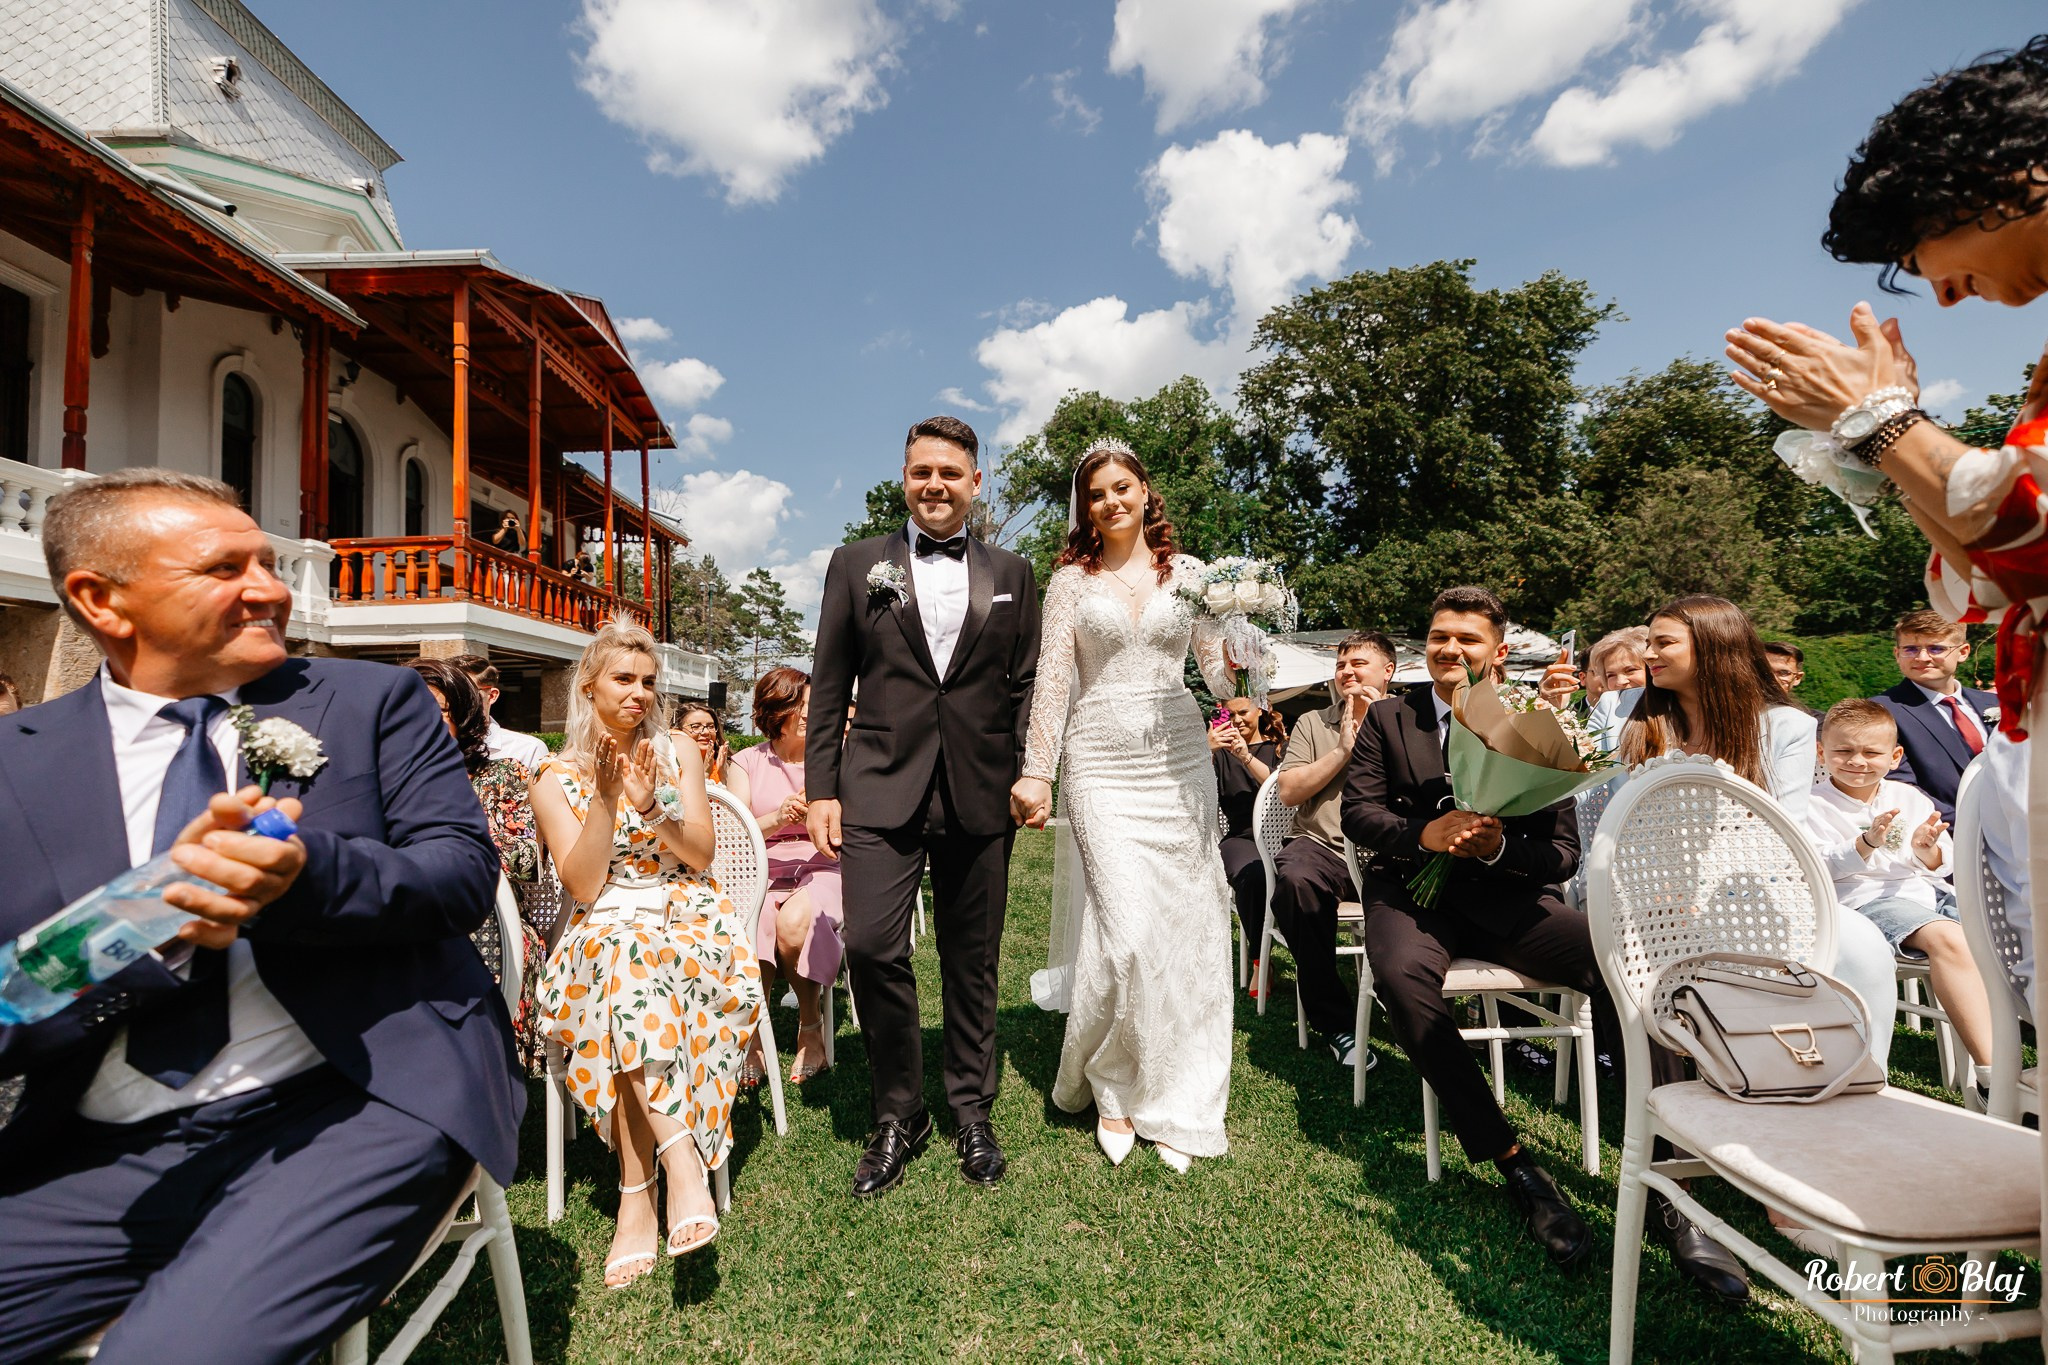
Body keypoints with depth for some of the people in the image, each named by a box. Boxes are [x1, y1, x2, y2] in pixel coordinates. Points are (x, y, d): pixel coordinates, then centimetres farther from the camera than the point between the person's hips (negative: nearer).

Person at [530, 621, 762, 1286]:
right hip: (604, 929, 0)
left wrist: (650, 802, -13)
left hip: (687, 915, 1)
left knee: (633, 977, -33)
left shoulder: (679, 754, 9)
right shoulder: (556, 778, 5)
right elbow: (583, 887, -5)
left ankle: (638, 1198, -28)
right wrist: (605, 796, -16)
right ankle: (683, 1164, -39)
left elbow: (701, 857, 2)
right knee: (626, 966, -36)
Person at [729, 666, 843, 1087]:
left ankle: (811, 1028, -10)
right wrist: (776, 819, -21)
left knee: (794, 921, -33)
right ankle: (751, 1038, -14)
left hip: (819, 872, 0)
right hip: (761, 874, 1)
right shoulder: (747, 762, 10)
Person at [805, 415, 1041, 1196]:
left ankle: (970, 1112, 30)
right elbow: (828, 687, 6)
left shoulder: (1011, 575, 11)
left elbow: (1027, 686, 10)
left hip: (980, 794, 1)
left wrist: (1031, 775, 1)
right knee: (873, 946, -10)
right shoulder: (856, 566, 9)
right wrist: (821, 789, 0)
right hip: (882, 789, -1)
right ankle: (898, 1115, 15)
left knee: (972, 961, 10)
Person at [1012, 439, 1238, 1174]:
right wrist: (1037, 772, -6)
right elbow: (1052, 679, 1)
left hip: (1178, 756, 2)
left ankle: (1173, 1101, 22)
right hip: (1102, 761, -2)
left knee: (1186, 927, 3)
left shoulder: (1188, 573, 10)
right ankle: (1111, 1085, 17)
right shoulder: (1071, 580, 7)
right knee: (1127, 930, -10)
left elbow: (1220, 670, 9)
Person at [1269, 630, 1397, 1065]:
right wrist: (1343, 750, -1)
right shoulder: (1313, 723, 18)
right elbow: (1288, 791, 6)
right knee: (1295, 879, -35)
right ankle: (1335, 1021, -18)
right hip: (1322, 843, 0)